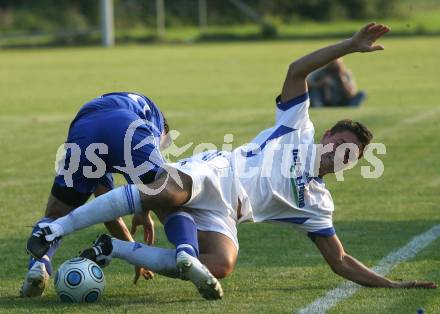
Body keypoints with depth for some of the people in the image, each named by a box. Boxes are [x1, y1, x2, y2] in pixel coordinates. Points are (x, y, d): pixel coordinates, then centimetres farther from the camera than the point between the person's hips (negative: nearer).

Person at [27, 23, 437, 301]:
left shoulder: (317, 204, 22)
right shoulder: (298, 129, 16)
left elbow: (340, 262, 23)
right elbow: (296, 71, 6)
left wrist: (391, 284, 13)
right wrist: (350, 47, 1)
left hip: (221, 216, 3)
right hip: (211, 174, -3)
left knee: (222, 264, -34)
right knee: (167, 191, -41)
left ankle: (113, 249, -19)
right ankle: (53, 229, -32)